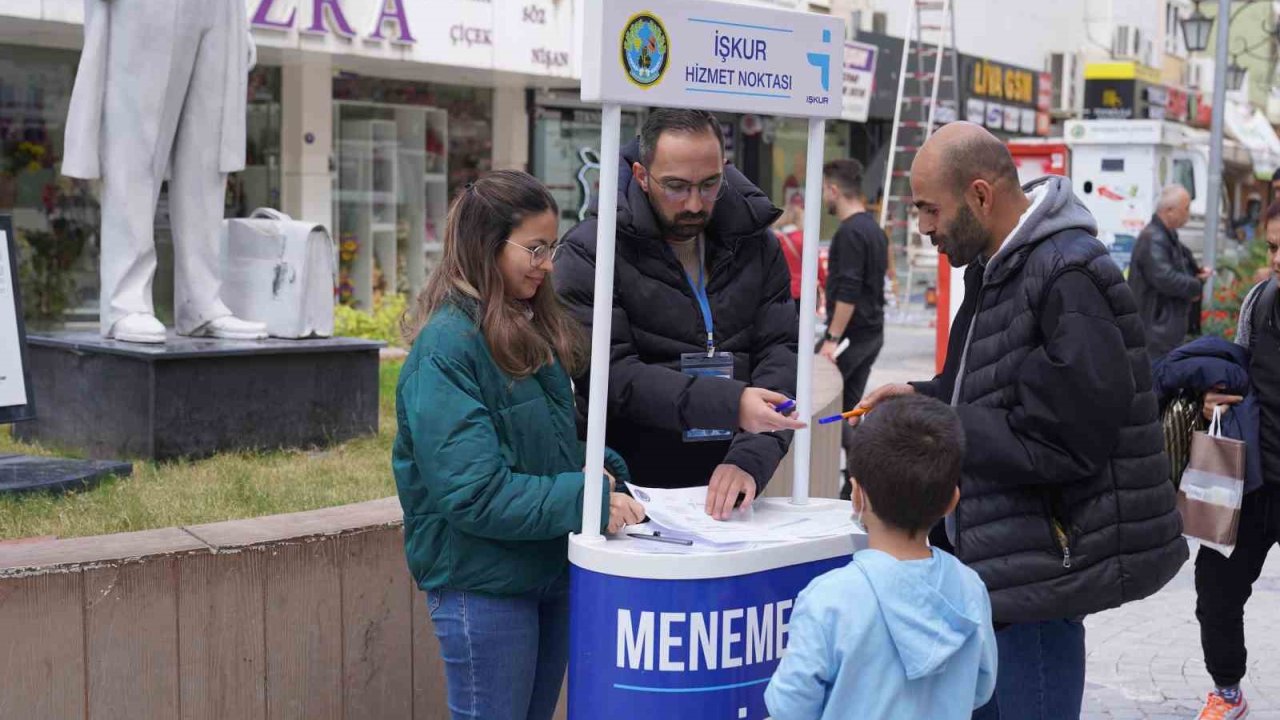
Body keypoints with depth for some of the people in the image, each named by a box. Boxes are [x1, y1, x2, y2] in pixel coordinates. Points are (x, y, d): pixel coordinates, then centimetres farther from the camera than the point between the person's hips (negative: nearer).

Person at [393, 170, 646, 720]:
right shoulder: (444, 349, -19)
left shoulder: (533, 326, 7)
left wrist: (599, 469, -3)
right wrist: (586, 500, -26)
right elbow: (474, 493, -24)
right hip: (481, 585, -8)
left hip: (552, 568, 8)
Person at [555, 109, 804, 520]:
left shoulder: (755, 245, 9)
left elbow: (779, 353, 1)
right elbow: (609, 374, -12)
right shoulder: (591, 251, -3)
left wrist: (750, 459, -16)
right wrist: (730, 405, -22)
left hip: (724, 489, 3)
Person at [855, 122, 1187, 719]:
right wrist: (921, 398, 5)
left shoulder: (1068, 280, -20)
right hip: (995, 557, 10)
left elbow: (1064, 440, -24)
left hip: (1040, 573, -10)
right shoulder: (997, 268, 12)